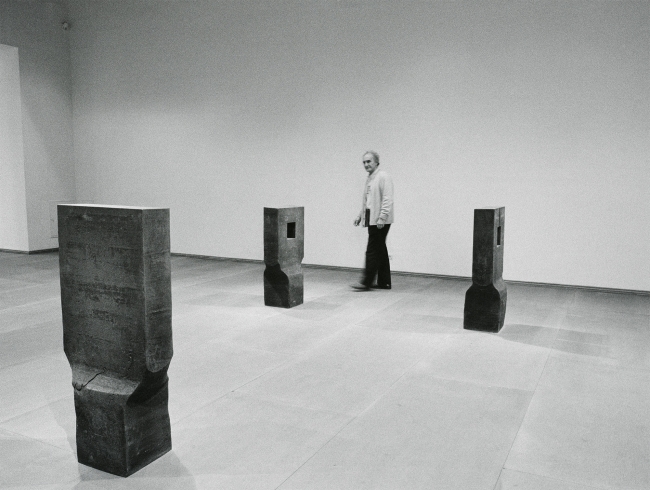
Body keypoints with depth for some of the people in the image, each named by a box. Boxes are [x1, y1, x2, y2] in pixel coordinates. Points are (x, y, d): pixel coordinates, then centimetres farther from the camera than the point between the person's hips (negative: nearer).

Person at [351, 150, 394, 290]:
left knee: (372, 251, -8)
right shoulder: (369, 178, 16)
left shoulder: (383, 177, -10)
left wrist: (381, 218, -22)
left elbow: (387, 200, -17)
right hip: (371, 220, 9)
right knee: (380, 251, 12)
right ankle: (384, 282, 19)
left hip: (380, 221, -9)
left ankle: (366, 282, -4)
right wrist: (360, 215, 18)